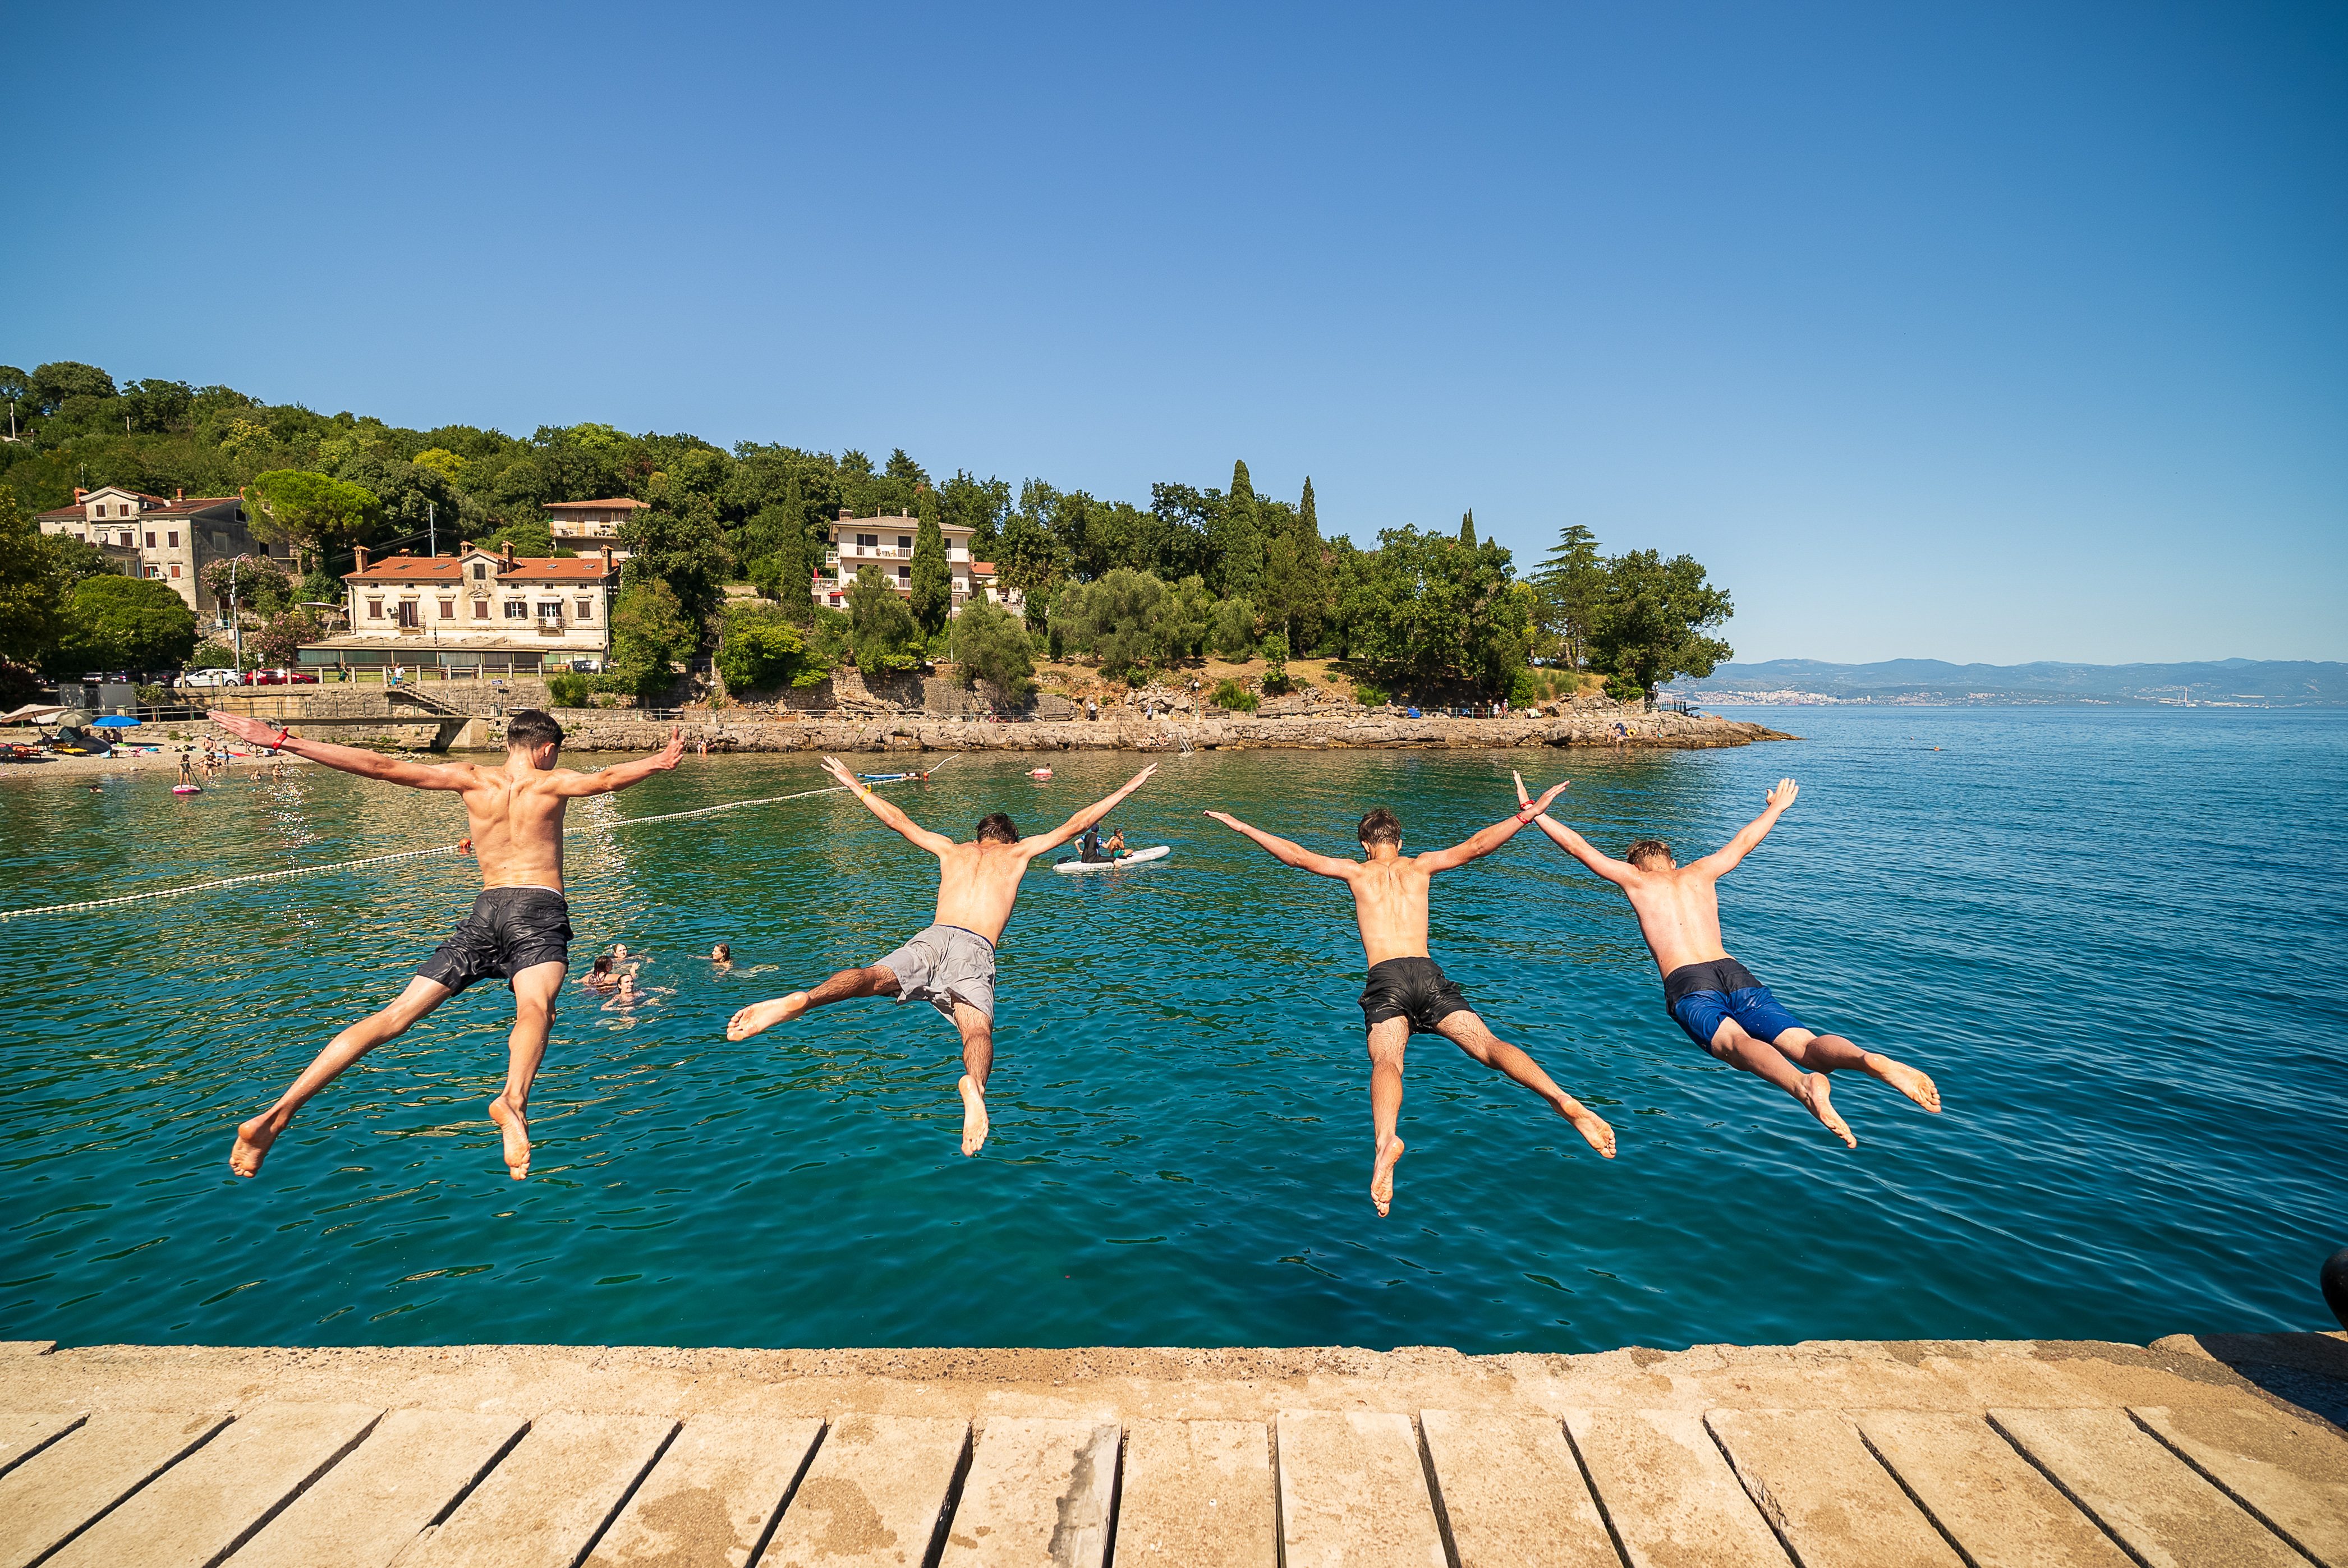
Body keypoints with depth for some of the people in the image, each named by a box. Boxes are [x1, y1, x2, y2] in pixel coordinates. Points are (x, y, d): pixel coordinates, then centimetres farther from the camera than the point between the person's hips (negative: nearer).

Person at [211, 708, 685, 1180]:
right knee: (535, 1008, -30)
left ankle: (278, 1113, 2)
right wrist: (660, 762, -9)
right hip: (540, 910, -4)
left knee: (396, 1014, 7)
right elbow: (606, 778, -13)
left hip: (485, 911, 4)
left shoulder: (472, 779, 12)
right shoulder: (553, 783, 5)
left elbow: (382, 766, 9)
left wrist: (281, 740, 12)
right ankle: (513, 1098, -59)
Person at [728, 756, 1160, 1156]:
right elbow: (1073, 826, 28)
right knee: (978, 1028, -21)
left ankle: (802, 999, -47)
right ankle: (974, 1084, -53)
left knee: (872, 978, -19)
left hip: (934, 938, 2)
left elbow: (897, 819, 36)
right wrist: (1125, 791, 36)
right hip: (977, 948, -2)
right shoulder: (1018, 852, 25)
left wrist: (855, 785, 49)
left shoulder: (953, 849, 30)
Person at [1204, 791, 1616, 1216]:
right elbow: (1477, 846, 17)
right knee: (1488, 1044, -10)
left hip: (1385, 978, -2)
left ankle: (1386, 1140, -51)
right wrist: (1526, 815, 22)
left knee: (1386, 1062, -23)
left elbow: (1296, 856, 14)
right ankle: (1562, 1099, -34)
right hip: (1428, 973, 2)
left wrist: (1243, 827, 21)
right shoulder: (1420, 866, 22)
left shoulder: (1357, 872, 19)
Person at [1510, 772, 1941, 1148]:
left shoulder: (1636, 880, 20)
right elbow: (1744, 841, 43)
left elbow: (1580, 847, 21)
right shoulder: (1700, 873, 28)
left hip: (1688, 983, -4)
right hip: (1736, 974, 4)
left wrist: (1534, 814, 30)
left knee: (1735, 1042, -29)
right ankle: (1872, 1061, -44)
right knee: (1808, 1045, -12)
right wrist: (1775, 809, 60)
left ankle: (1803, 1086, -60)